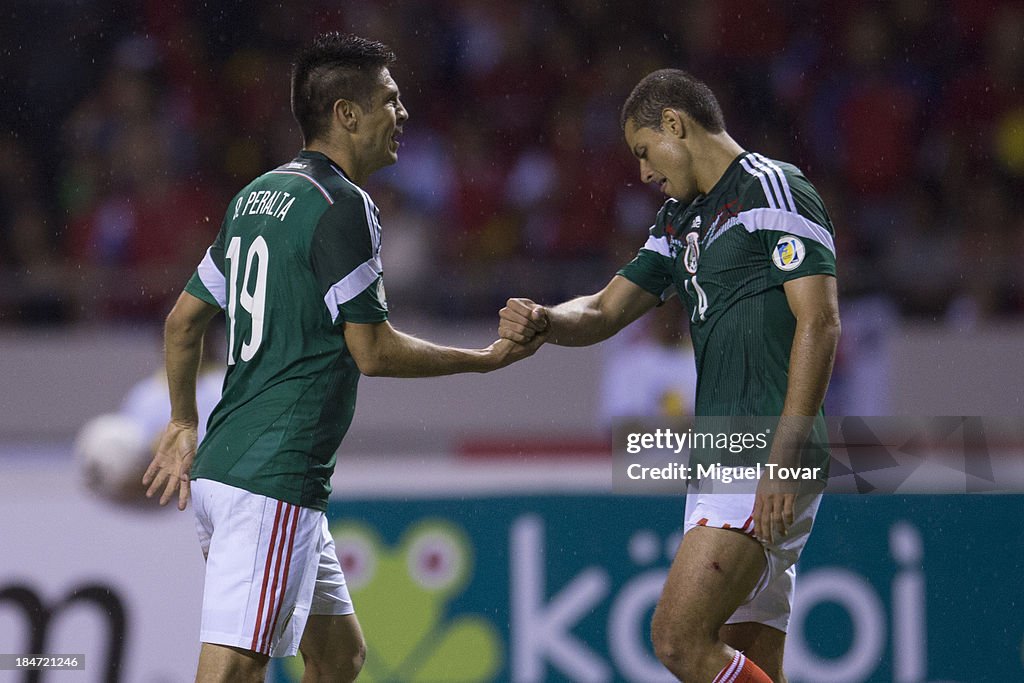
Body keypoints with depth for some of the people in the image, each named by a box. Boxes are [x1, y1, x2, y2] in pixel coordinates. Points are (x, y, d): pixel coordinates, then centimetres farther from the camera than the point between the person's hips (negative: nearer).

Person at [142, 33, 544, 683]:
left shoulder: (258, 195, 15)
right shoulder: (343, 207, -12)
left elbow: (185, 318, 21)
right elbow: (372, 351, -11)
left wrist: (184, 424, 31)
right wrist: (487, 358, 1)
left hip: (221, 465, 10)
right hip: (274, 481, -10)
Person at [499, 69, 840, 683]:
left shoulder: (774, 190, -7)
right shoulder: (682, 218, 22)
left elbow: (820, 322, -15)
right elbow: (605, 311, 24)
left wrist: (785, 458, -21)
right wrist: (544, 321, -1)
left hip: (768, 462, -9)